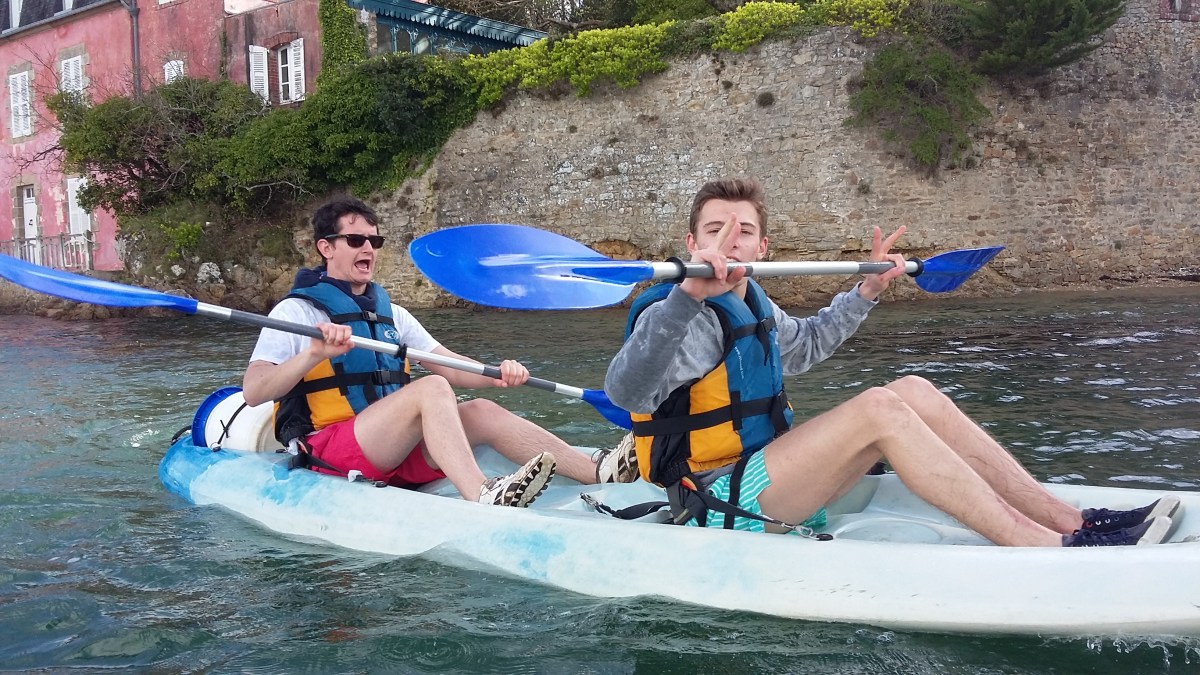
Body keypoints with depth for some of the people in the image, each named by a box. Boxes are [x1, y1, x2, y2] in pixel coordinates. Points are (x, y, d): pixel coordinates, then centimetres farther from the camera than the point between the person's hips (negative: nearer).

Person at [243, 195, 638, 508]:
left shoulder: (390, 313, 20)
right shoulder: (297, 311, 0)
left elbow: (449, 367, 9)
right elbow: (253, 391, -13)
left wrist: (496, 375, -12)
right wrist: (314, 353, -28)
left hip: (400, 451, 7)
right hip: (331, 451, -6)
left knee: (482, 411, -14)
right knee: (431, 389, -28)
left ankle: (599, 471, -22)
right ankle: (483, 499, -49)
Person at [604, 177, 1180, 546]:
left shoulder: (751, 304, 12)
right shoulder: (686, 318, -17)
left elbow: (805, 343, 33)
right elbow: (624, 390, -37)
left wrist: (864, 293, 22)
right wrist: (687, 295, -49)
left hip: (769, 480, 9)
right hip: (722, 503, -9)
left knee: (913, 392, -5)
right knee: (880, 407, -26)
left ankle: (1072, 521, -10)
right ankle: (1050, 553, -27)